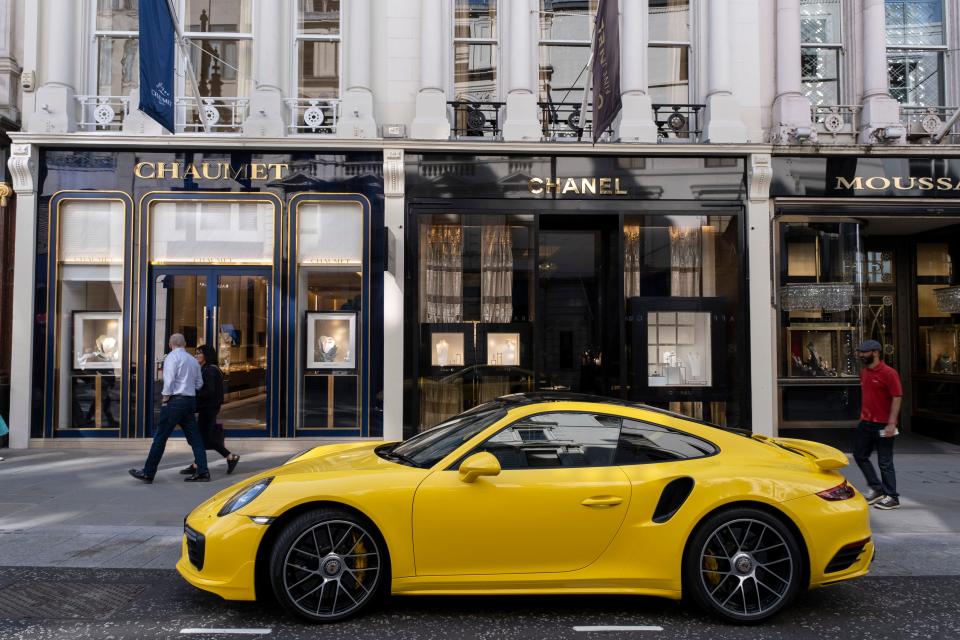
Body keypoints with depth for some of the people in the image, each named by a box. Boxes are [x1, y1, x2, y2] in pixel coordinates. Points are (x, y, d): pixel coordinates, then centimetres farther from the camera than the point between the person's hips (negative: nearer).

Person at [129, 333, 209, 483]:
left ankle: (148, 473, 4)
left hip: (175, 400, -7)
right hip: (191, 400, 7)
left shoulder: (172, 356, -6)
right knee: (194, 437, 6)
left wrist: (165, 398, -7)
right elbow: (199, 383, 15)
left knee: (160, 437, -1)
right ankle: (202, 472, 3)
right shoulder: (193, 360, 15)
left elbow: (169, 379, -15)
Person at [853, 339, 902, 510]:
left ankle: (892, 497, 13)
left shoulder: (888, 373, -15)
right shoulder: (864, 371, 9)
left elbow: (897, 398, -18)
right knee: (859, 455, 12)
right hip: (866, 422, 8)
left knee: (885, 462, 0)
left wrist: (892, 423, -23)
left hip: (882, 425, -8)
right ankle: (877, 488, 25)